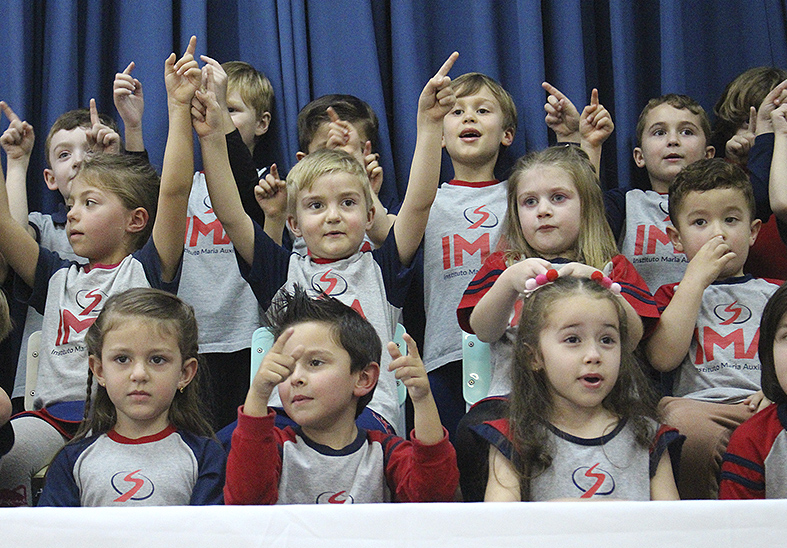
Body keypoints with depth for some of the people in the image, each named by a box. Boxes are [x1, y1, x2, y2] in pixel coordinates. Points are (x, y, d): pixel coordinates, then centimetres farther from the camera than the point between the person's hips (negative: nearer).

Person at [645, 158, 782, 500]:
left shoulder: (774, 293, 27)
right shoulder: (674, 295, 23)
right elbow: (662, 359, 2)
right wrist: (696, 278, 4)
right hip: (697, 405, 0)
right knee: (686, 425, -38)